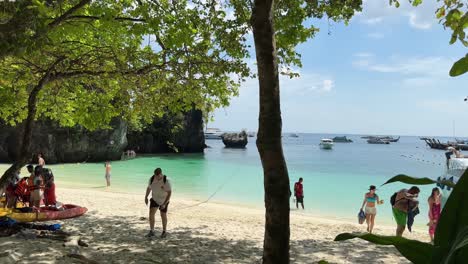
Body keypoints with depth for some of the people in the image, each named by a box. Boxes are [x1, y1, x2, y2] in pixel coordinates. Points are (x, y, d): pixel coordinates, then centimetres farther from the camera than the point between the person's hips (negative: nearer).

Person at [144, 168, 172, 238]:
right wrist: (146, 197, 8)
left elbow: (170, 193, -26)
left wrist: (164, 204, -31)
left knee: (163, 216, 7)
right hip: (155, 199, 3)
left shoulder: (166, 181, -30)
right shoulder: (152, 178, -17)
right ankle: (151, 231, 0)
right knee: (151, 214, -11)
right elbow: (149, 187, 2)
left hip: (164, 200, -3)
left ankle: (164, 231, 26)